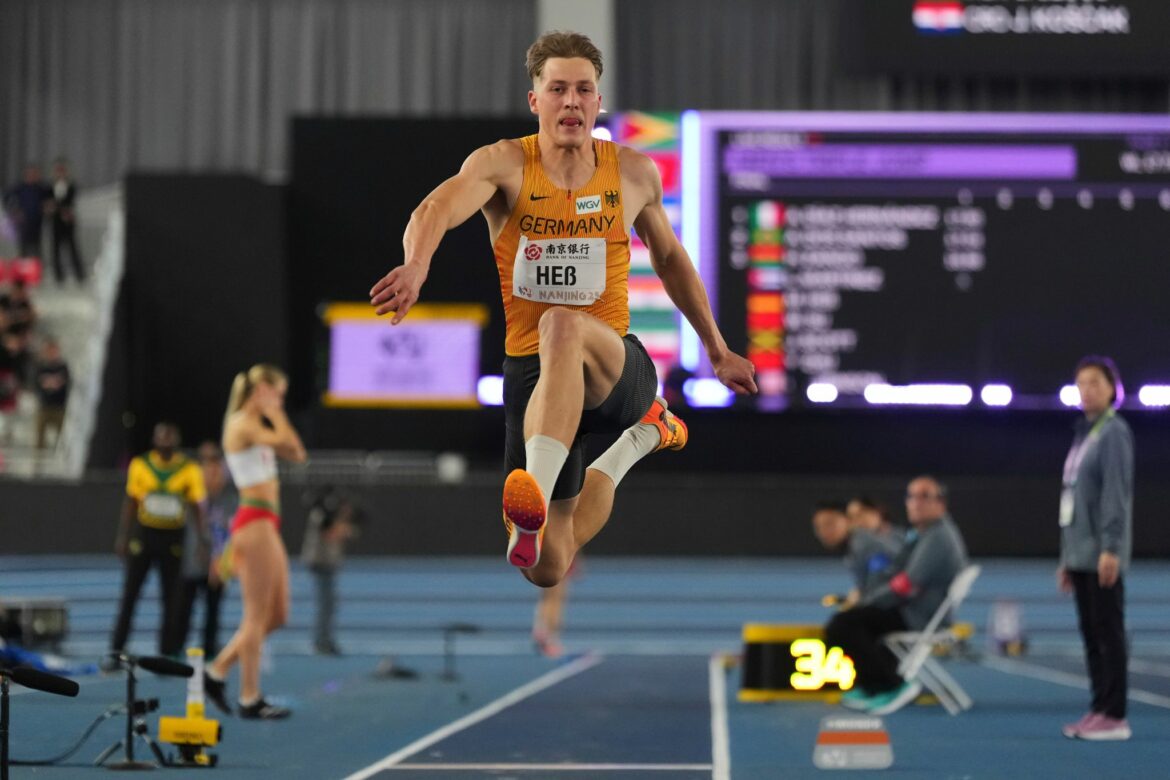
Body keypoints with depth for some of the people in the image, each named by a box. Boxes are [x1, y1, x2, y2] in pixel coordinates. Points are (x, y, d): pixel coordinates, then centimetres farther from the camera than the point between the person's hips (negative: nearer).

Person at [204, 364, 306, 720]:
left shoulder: (258, 427, 20)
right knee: (257, 615, -6)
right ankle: (250, 699, -3)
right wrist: (274, 412, -10)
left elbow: (296, 452, 18)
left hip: (267, 524, 10)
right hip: (255, 522, -10)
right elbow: (288, 443, -23)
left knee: (278, 615, 11)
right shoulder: (242, 425, -11)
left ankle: (217, 671, 15)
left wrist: (276, 413, 15)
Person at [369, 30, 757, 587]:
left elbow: (670, 257, 22)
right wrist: (417, 265, -50)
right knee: (547, 568, 6)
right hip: (528, 369, 1)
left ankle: (537, 496, -52)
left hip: (617, 367, -1)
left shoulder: (635, 173, 4)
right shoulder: (504, 164, -6)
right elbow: (437, 209, -27)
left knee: (563, 326, -39)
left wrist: (717, 350, 27)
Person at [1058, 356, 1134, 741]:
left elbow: (1117, 492, -15)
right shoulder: (1084, 433, 18)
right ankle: (1099, 710, 13)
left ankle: (1114, 716, -5)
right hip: (1080, 552, 9)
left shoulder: (1114, 432, -8)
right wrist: (1067, 558, 20)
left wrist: (1110, 549, -21)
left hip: (1102, 554, -9)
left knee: (1108, 632, -7)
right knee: (1092, 636, 9)